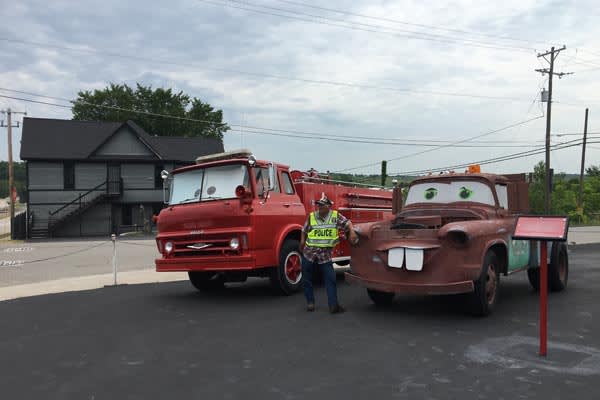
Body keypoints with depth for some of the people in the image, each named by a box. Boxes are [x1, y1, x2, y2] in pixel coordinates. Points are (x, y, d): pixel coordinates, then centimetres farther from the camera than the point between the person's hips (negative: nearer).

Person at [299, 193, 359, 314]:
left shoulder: (336, 216, -1)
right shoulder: (311, 216, 0)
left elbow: (347, 222, -4)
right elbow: (304, 230, 11)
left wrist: (352, 232, -21)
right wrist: (302, 242, 9)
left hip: (325, 255, -1)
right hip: (309, 253, 1)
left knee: (330, 279, -5)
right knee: (307, 279, 8)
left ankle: (333, 305, -2)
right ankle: (310, 302, 24)